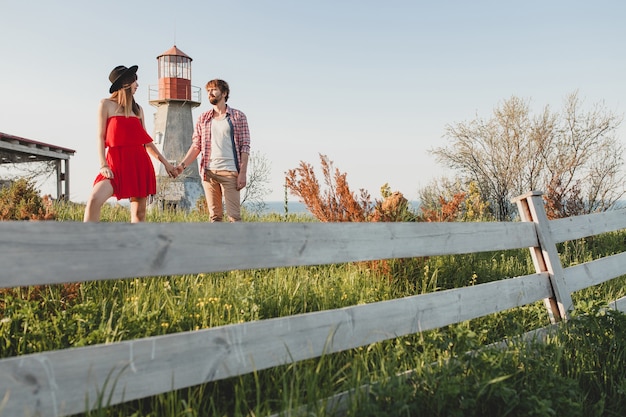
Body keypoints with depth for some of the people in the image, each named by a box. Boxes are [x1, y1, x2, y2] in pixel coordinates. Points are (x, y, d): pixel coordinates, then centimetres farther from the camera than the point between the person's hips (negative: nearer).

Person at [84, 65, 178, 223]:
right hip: (116, 163, -4)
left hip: (140, 163, 4)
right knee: (94, 200, -24)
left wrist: (165, 162, 15)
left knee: (139, 212, 1)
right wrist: (103, 165, -11)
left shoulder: (138, 109, 16)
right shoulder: (107, 104, 6)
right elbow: (101, 137, 1)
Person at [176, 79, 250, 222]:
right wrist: (183, 165, -2)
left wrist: (243, 173, -9)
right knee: (215, 215, 6)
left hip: (230, 172, -3)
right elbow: (196, 146, 12)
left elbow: (245, 147, -1)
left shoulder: (238, 116, 4)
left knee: (234, 215, -5)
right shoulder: (203, 118, 14)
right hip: (208, 172, 3)